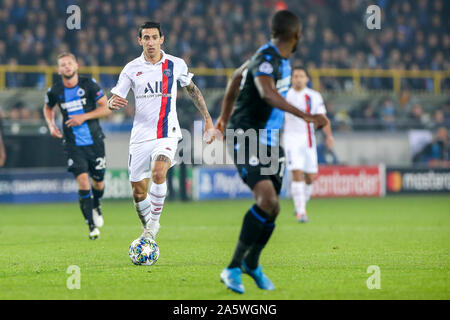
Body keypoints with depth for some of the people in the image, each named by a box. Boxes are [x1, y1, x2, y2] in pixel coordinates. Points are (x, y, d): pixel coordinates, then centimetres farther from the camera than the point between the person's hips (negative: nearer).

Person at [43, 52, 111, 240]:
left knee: (98, 182, 9)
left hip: (95, 141, 1)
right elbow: (48, 108, 20)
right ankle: (92, 226, -10)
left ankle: (96, 207, 45)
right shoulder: (55, 91, -2)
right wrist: (51, 125, 1)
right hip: (73, 145, -1)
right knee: (83, 181, -16)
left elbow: (106, 108, -4)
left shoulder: (89, 85, -6)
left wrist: (84, 117, -16)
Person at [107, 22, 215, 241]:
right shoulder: (131, 68, 2)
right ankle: (149, 228, 27)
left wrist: (208, 120, 15)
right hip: (140, 136, 2)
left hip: (167, 134, -2)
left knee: (158, 173, -29)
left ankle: (154, 223, -14)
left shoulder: (176, 65, 3)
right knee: (138, 193, 2)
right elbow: (116, 99, 4)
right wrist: (112, 103, -22)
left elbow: (192, 90, 17)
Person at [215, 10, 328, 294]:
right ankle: (234, 268, -14)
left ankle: (252, 263, 31)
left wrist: (225, 115, 33)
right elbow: (267, 93, -41)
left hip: (272, 143, 9)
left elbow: (237, 76, 26)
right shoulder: (266, 60, -19)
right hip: (247, 140, -9)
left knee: (272, 208, 7)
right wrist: (305, 116, -50)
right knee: (267, 200, -24)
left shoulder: (281, 58, 11)